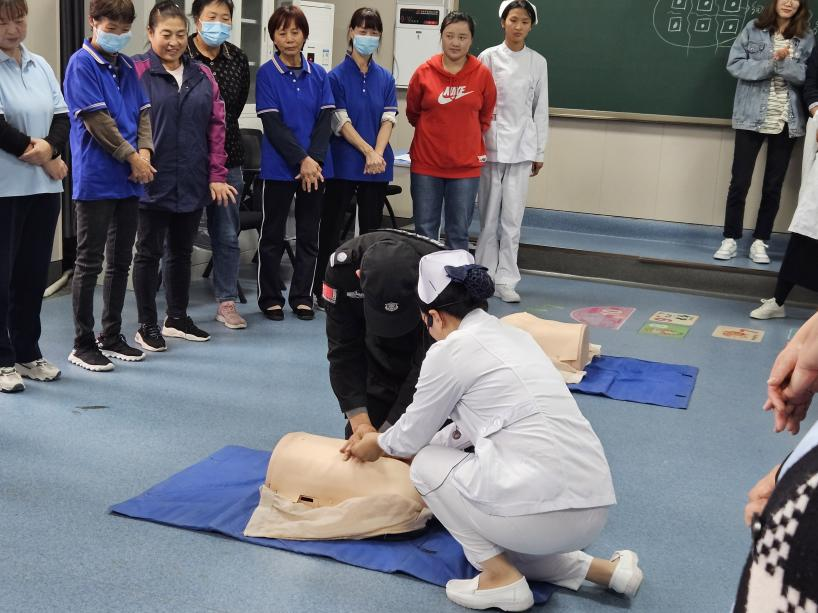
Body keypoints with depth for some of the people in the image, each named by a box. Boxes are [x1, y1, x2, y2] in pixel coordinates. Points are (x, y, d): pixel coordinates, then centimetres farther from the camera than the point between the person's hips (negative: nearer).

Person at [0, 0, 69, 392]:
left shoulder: (40, 66, 12)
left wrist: (48, 147, -11)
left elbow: (62, 118, 8)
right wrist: (39, 155, -9)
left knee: (34, 274, 11)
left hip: (44, 187, 6)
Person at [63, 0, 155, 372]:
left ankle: (112, 337, 22)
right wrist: (132, 157, -11)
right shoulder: (82, 64, -7)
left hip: (129, 180, 7)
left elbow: (143, 112, 10)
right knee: (90, 264, -1)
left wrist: (145, 151, -7)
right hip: (96, 180, -7)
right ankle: (83, 345, 7)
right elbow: (97, 120, -13)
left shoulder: (127, 67, 13)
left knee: (121, 262, 12)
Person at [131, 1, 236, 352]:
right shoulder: (136, 71, -6)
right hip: (153, 183, -5)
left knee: (181, 252, 15)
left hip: (193, 183, 5)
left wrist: (217, 175, 2)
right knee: (149, 253, 6)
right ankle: (147, 325, 16)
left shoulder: (202, 76, 10)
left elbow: (216, 126, 7)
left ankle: (177, 318, 30)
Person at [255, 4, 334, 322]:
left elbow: (325, 120, 1)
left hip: (315, 166, 3)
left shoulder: (319, 75, 6)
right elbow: (273, 123, -10)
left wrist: (315, 159, -12)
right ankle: (270, 298, 16)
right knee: (273, 235, 6)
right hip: (279, 166, -3)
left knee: (309, 235, 9)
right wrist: (301, 160, -16)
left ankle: (302, 296, 19)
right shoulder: (267, 74, -4)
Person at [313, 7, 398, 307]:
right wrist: (368, 152, -15)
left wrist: (378, 153, -14)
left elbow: (388, 118, 1)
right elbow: (341, 122, -8)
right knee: (332, 225, 2)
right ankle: (322, 288, 10)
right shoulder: (337, 76, -2)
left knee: (372, 226, 9)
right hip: (344, 163, -4)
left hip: (378, 165, 4)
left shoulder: (385, 78, 9)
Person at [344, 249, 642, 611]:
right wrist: (390, 445, 40)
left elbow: (413, 435, 9)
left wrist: (377, 446, 31)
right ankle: (605, 570, 20)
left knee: (427, 465, 13)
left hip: (545, 512, -8)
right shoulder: (513, 335, 18)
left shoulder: (451, 350, -5)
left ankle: (502, 579, 8)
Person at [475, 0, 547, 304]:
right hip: (491, 143, -1)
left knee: (513, 216, 0)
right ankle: (484, 275, 16)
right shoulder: (488, 57, 1)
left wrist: (539, 152, 8)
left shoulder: (538, 62, 7)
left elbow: (540, 109, 9)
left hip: (522, 146, 1)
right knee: (489, 215, 5)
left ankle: (505, 279, 7)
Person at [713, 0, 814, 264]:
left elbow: (807, 76, -5)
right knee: (740, 181, 1)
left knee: (773, 185, 6)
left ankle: (760, 241, 15)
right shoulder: (753, 29, 0)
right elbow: (735, 64, -7)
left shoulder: (807, 38, 4)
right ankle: (730, 239, 10)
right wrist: (770, 64, -16)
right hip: (752, 117, -2)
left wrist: (783, 62, -20)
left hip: (787, 121, 2)